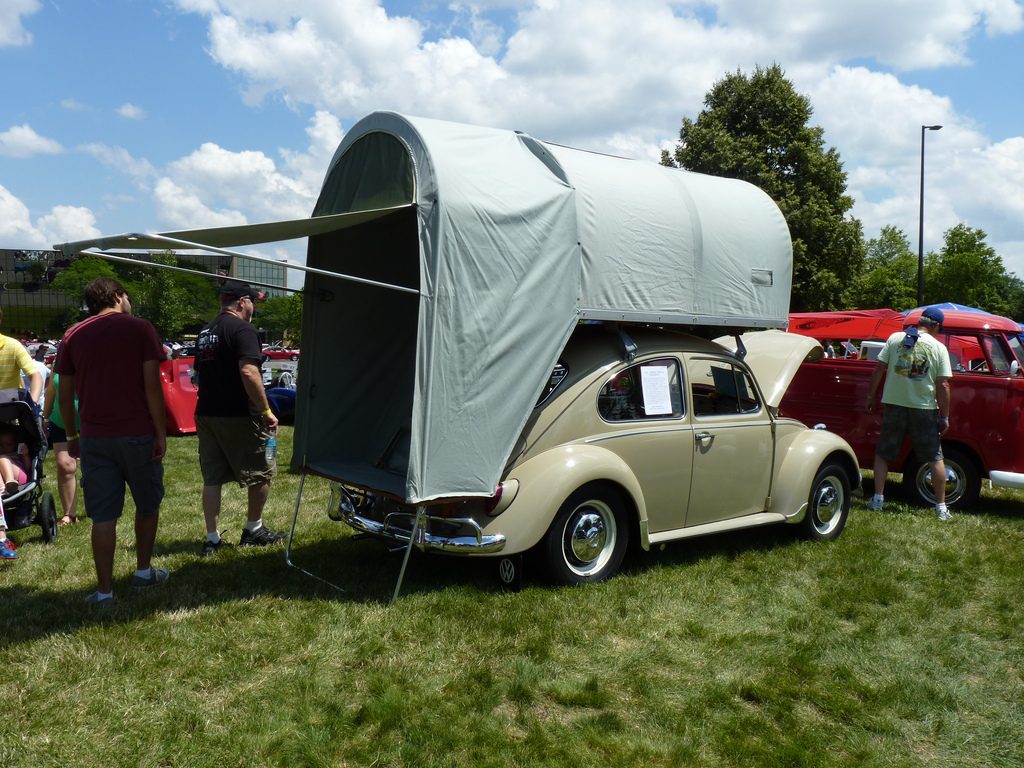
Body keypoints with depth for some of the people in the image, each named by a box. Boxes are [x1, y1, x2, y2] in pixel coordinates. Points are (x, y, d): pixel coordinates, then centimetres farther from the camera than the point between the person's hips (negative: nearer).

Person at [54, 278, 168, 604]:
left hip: (94, 438, 3)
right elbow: (152, 386, -9)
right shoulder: (140, 329, -3)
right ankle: (143, 571, 29)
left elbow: (64, 395, 7)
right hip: (137, 434, -2)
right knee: (147, 504, 17)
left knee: (103, 516, 5)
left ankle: (104, 590, 7)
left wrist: (72, 436, 18)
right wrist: (161, 433, -6)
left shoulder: (73, 336, 7)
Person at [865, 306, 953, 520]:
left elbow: (878, 370, -1)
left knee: (882, 454, 14)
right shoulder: (939, 348, -4)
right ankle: (941, 507, 13)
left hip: (894, 405, 1)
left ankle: (877, 499, 9)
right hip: (925, 409, -1)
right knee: (936, 458, 11)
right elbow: (943, 386, -7)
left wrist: (870, 396, 10)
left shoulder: (895, 338, 0)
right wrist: (945, 416, 0)